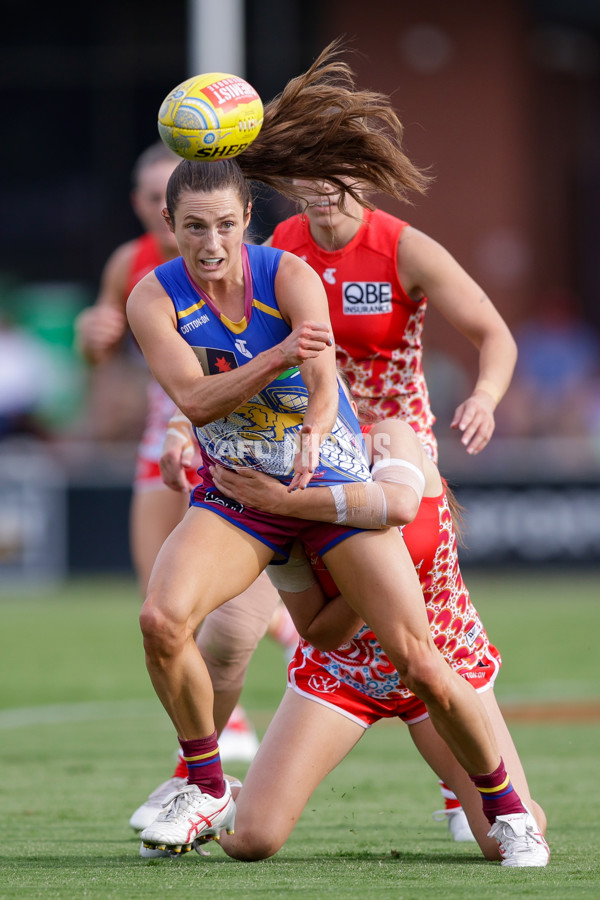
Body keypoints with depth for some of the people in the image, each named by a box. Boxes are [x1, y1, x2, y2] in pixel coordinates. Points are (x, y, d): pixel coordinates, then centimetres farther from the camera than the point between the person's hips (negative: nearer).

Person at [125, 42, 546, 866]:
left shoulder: (290, 276, -13)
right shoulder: (154, 298, -9)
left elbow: (323, 378, -27)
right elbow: (193, 396, -21)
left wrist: (314, 439, -50)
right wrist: (275, 357, -37)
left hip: (333, 485, -1)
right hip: (234, 495, 1)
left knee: (420, 664, -9)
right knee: (162, 618, -27)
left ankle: (505, 806, 13)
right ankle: (205, 790, -7)